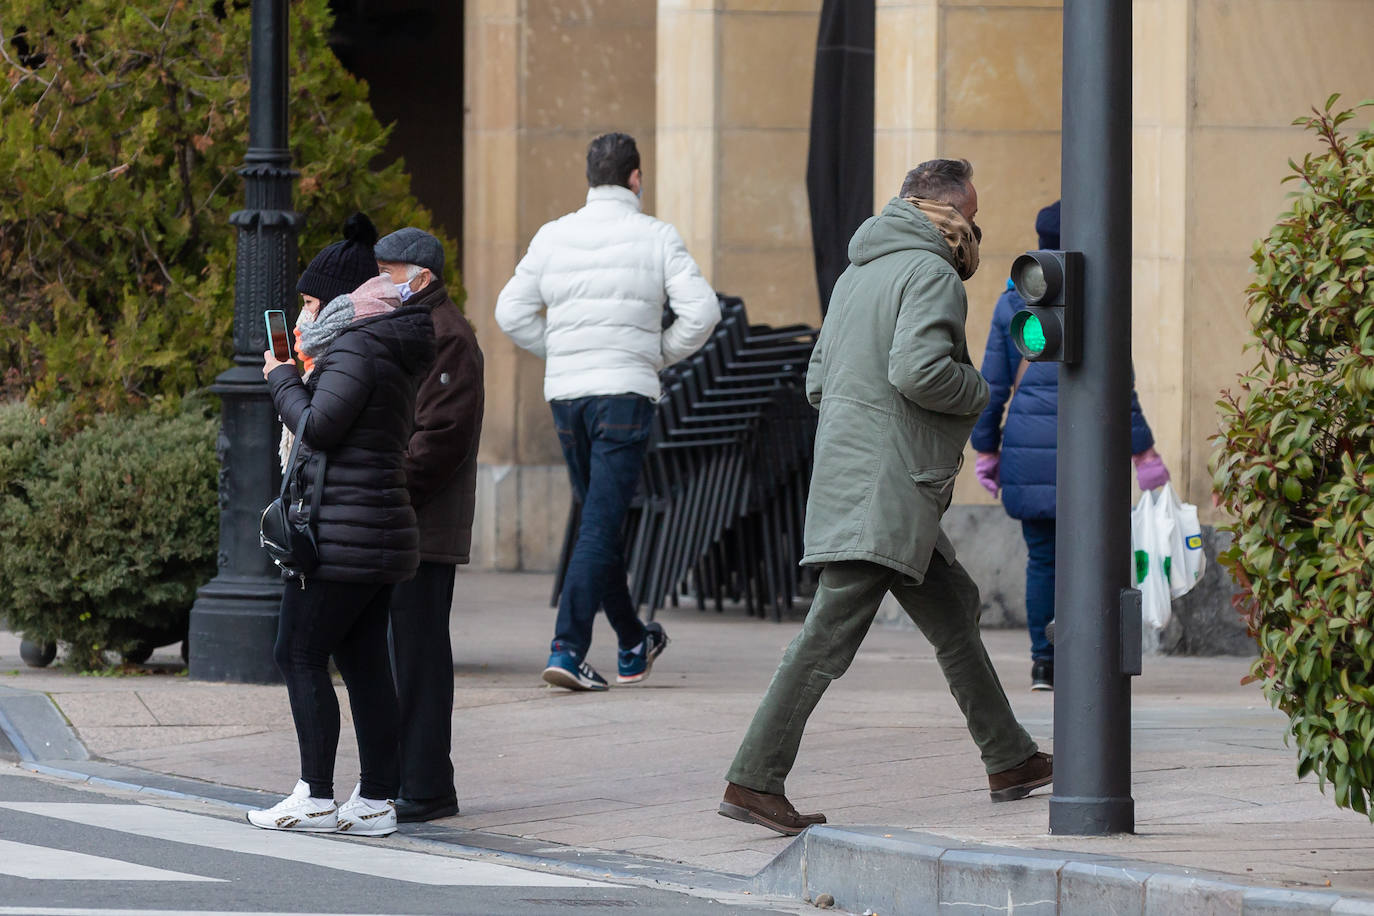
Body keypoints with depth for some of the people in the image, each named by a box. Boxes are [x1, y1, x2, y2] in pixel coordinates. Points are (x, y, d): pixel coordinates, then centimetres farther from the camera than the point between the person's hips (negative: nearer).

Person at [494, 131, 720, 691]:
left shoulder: (553, 236, 5)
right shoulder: (655, 237, -4)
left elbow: (511, 313, 5)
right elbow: (702, 310, -10)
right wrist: (662, 353, 5)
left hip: (565, 393, 4)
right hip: (625, 393, -4)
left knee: (600, 519, 17)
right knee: (600, 525, -6)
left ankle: (633, 645, 29)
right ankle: (568, 650, -17)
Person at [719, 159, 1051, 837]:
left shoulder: (857, 273, 18)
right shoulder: (932, 274, -10)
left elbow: (818, 381, 19)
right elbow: (918, 369, -24)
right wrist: (978, 393, -7)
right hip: (886, 491, -10)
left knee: (955, 614, 17)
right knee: (830, 635, -11)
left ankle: (1011, 762, 25)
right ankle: (754, 780, -13)